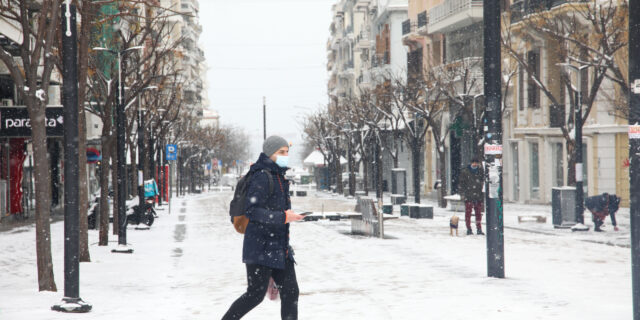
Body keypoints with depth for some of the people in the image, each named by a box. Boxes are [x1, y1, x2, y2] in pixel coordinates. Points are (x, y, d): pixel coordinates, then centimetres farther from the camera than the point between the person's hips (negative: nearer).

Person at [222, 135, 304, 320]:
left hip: (280, 249, 9)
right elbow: (252, 211, -21)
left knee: (290, 292, 4)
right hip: (260, 247, -9)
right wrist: (283, 217, -25)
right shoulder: (262, 176, -13)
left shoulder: (279, 177, 17)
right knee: (256, 294, -5)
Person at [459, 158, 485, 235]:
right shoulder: (465, 172, 2)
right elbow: (461, 183, 0)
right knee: (468, 212, -2)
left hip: (478, 196, 3)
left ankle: (479, 229, 11)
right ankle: (468, 229, 5)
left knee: (479, 213, 5)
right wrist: (462, 193, -6)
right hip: (468, 196, -3)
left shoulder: (480, 171, 12)